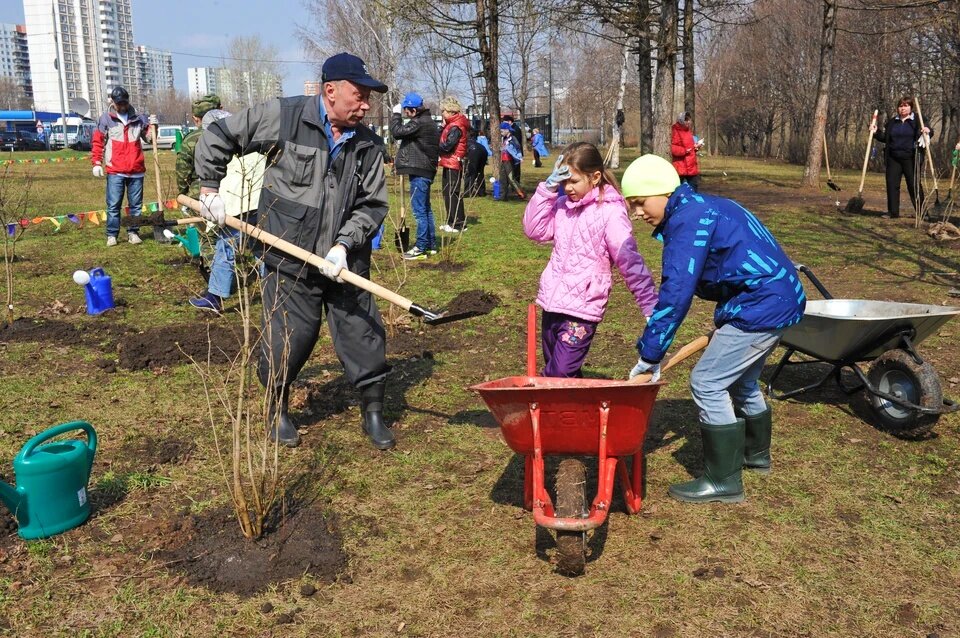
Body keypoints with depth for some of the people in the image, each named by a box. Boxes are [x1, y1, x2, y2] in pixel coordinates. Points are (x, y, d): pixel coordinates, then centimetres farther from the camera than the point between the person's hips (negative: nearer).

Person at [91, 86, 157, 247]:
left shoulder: (138, 118, 10)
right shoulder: (105, 119, 3)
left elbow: (149, 137, 15)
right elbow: (98, 142, 3)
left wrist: (152, 126, -4)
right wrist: (97, 163, -4)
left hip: (136, 170, 3)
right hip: (115, 171, -2)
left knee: (136, 204, 8)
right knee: (113, 205, -1)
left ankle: (133, 232, 18)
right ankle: (112, 235, 5)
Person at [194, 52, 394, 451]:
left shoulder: (367, 145, 2)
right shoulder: (282, 117, -7)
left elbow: (373, 204, 3)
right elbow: (217, 137, 2)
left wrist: (344, 244, -11)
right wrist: (209, 189, 3)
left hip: (344, 263, 3)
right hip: (288, 260, -3)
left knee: (363, 334, 6)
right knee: (289, 339, 5)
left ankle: (373, 413, 24)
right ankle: (277, 411, 30)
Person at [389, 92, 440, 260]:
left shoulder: (420, 123, -17)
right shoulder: (427, 122, 16)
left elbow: (397, 132, -19)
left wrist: (396, 114, -6)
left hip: (419, 172, -10)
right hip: (425, 170, 10)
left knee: (419, 210, -7)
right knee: (425, 208, 16)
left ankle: (421, 248, -5)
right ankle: (431, 245, 22)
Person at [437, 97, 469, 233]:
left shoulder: (456, 127, -16)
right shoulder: (450, 124, 16)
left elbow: (447, 146, -21)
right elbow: (443, 140, 12)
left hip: (453, 164, -10)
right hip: (449, 164, 10)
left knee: (452, 194, -7)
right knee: (448, 193, 15)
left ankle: (459, 224, -3)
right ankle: (451, 222, 22)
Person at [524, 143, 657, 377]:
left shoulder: (610, 211, -12)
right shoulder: (563, 204, 7)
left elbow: (629, 261, -15)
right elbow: (534, 230, 3)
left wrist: (651, 306, -16)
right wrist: (548, 189, -5)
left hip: (583, 306, -7)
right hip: (552, 302, 7)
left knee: (561, 375, -13)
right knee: (552, 371, 18)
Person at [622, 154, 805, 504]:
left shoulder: (687, 221, -18)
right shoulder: (703, 208, 14)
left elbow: (675, 294, -22)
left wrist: (649, 356, -17)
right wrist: (723, 323, 24)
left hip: (763, 305, -11)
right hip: (781, 297, 11)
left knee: (707, 383, -6)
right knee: (741, 382, 25)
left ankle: (723, 481, 3)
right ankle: (755, 453, 46)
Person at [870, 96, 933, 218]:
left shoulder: (918, 120, 2)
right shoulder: (892, 121, 13)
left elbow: (929, 133, 1)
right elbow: (885, 138, 18)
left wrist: (928, 131, -21)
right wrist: (876, 133, 2)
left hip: (911, 159, -4)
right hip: (893, 159, 4)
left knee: (914, 185, -2)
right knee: (892, 185, 3)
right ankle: (893, 212, 11)